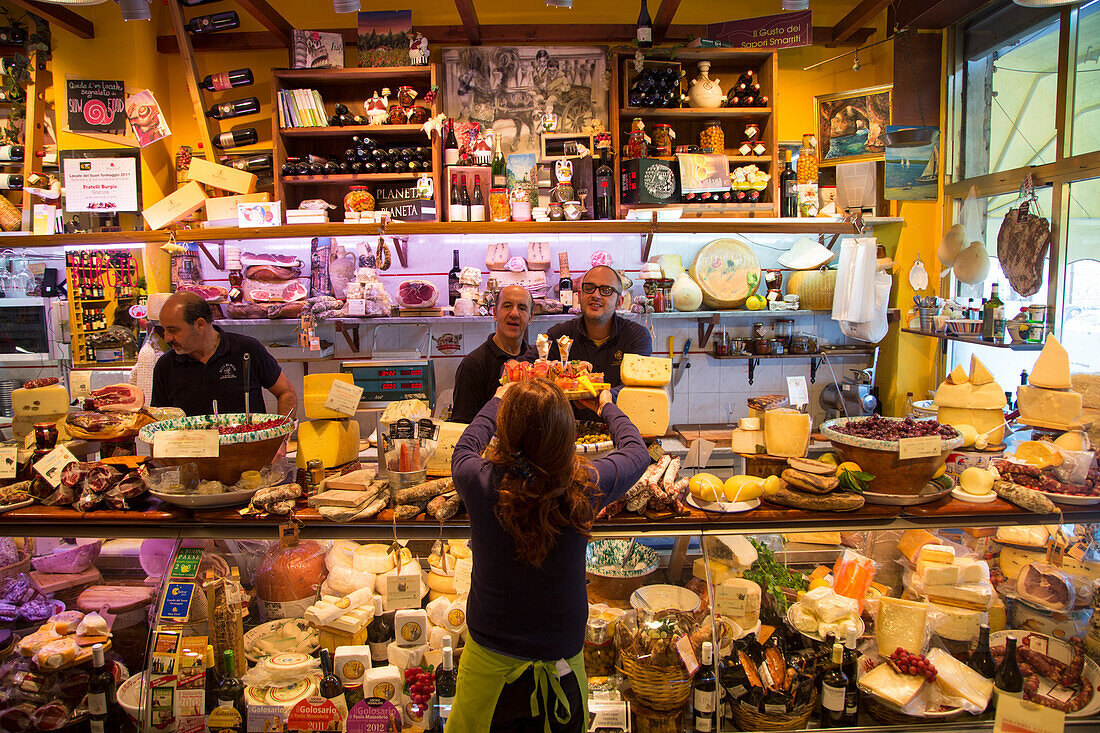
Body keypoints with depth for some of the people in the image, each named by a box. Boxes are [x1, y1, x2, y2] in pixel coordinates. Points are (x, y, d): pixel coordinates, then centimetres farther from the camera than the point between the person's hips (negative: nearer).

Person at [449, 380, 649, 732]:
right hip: (561, 656, 0)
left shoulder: (479, 483, -24)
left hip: (488, 653, 1)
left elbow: (465, 447, 3)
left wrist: (497, 401, 19)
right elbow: (637, 452, -1)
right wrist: (608, 409, 17)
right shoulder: (585, 488, -23)